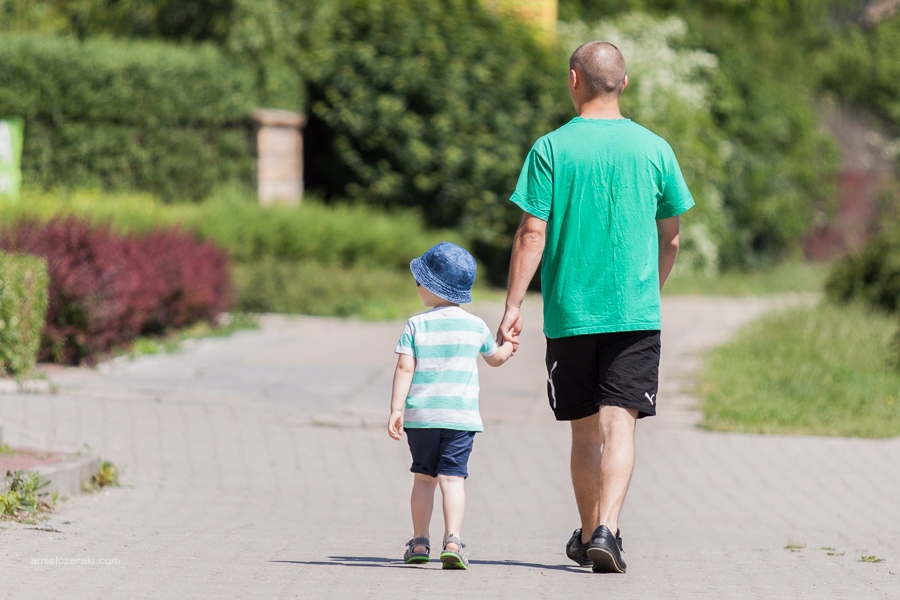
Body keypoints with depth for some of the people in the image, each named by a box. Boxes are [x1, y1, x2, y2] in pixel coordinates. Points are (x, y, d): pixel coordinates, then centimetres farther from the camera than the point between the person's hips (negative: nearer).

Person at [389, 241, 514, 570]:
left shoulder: (416, 326, -2)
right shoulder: (475, 325, 5)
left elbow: (404, 369, -7)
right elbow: (496, 358, 22)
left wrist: (396, 410, -5)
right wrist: (509, 344, 44)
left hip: (421, 415, 0)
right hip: (461, 415, 0)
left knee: (423, 477, 11)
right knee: (452, 477, -4)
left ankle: (419, 542, 12)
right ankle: (452, 540, -18)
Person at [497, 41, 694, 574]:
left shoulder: (551, 149, -3)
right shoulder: (654, 149, 3)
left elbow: (532, 235, -7)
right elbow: (670, 239, 11)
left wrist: (513, 308, -3)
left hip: (570, 311, 0)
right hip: (636, 311, 0)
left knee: (586, 430, 13)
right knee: (619, 424, -5)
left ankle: (589, 535, 25)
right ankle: (607, 530, -21)